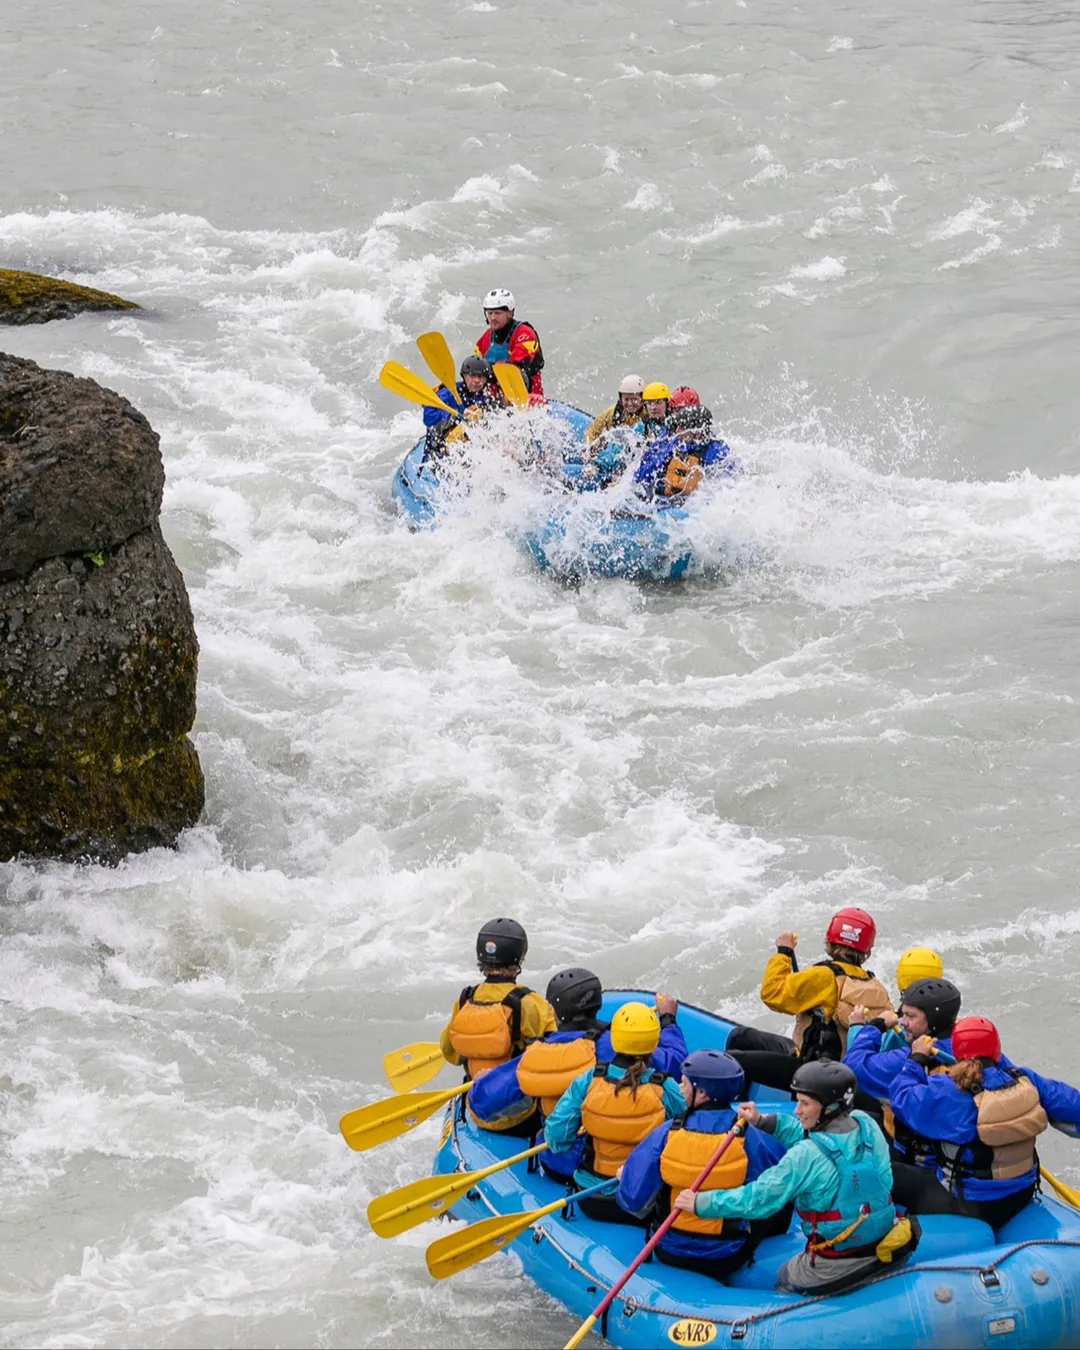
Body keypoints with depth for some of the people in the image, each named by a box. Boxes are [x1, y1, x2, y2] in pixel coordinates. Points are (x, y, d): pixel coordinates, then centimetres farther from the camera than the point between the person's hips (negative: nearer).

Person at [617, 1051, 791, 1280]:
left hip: (670, 1253, 2)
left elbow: (632, 1199, -12)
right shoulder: (750, 1139, -18)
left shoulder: (665, 1134, -17)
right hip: (726, 1261, -2)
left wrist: (626, 1176, 13)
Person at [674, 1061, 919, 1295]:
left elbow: (761, 1197, -15)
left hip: (834, 1267, -6)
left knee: (781, 1280, 20)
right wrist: (764, 1122, 10)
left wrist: (701, 1203, -6)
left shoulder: (807, 1156, -20)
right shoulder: (865, 1126, -3)